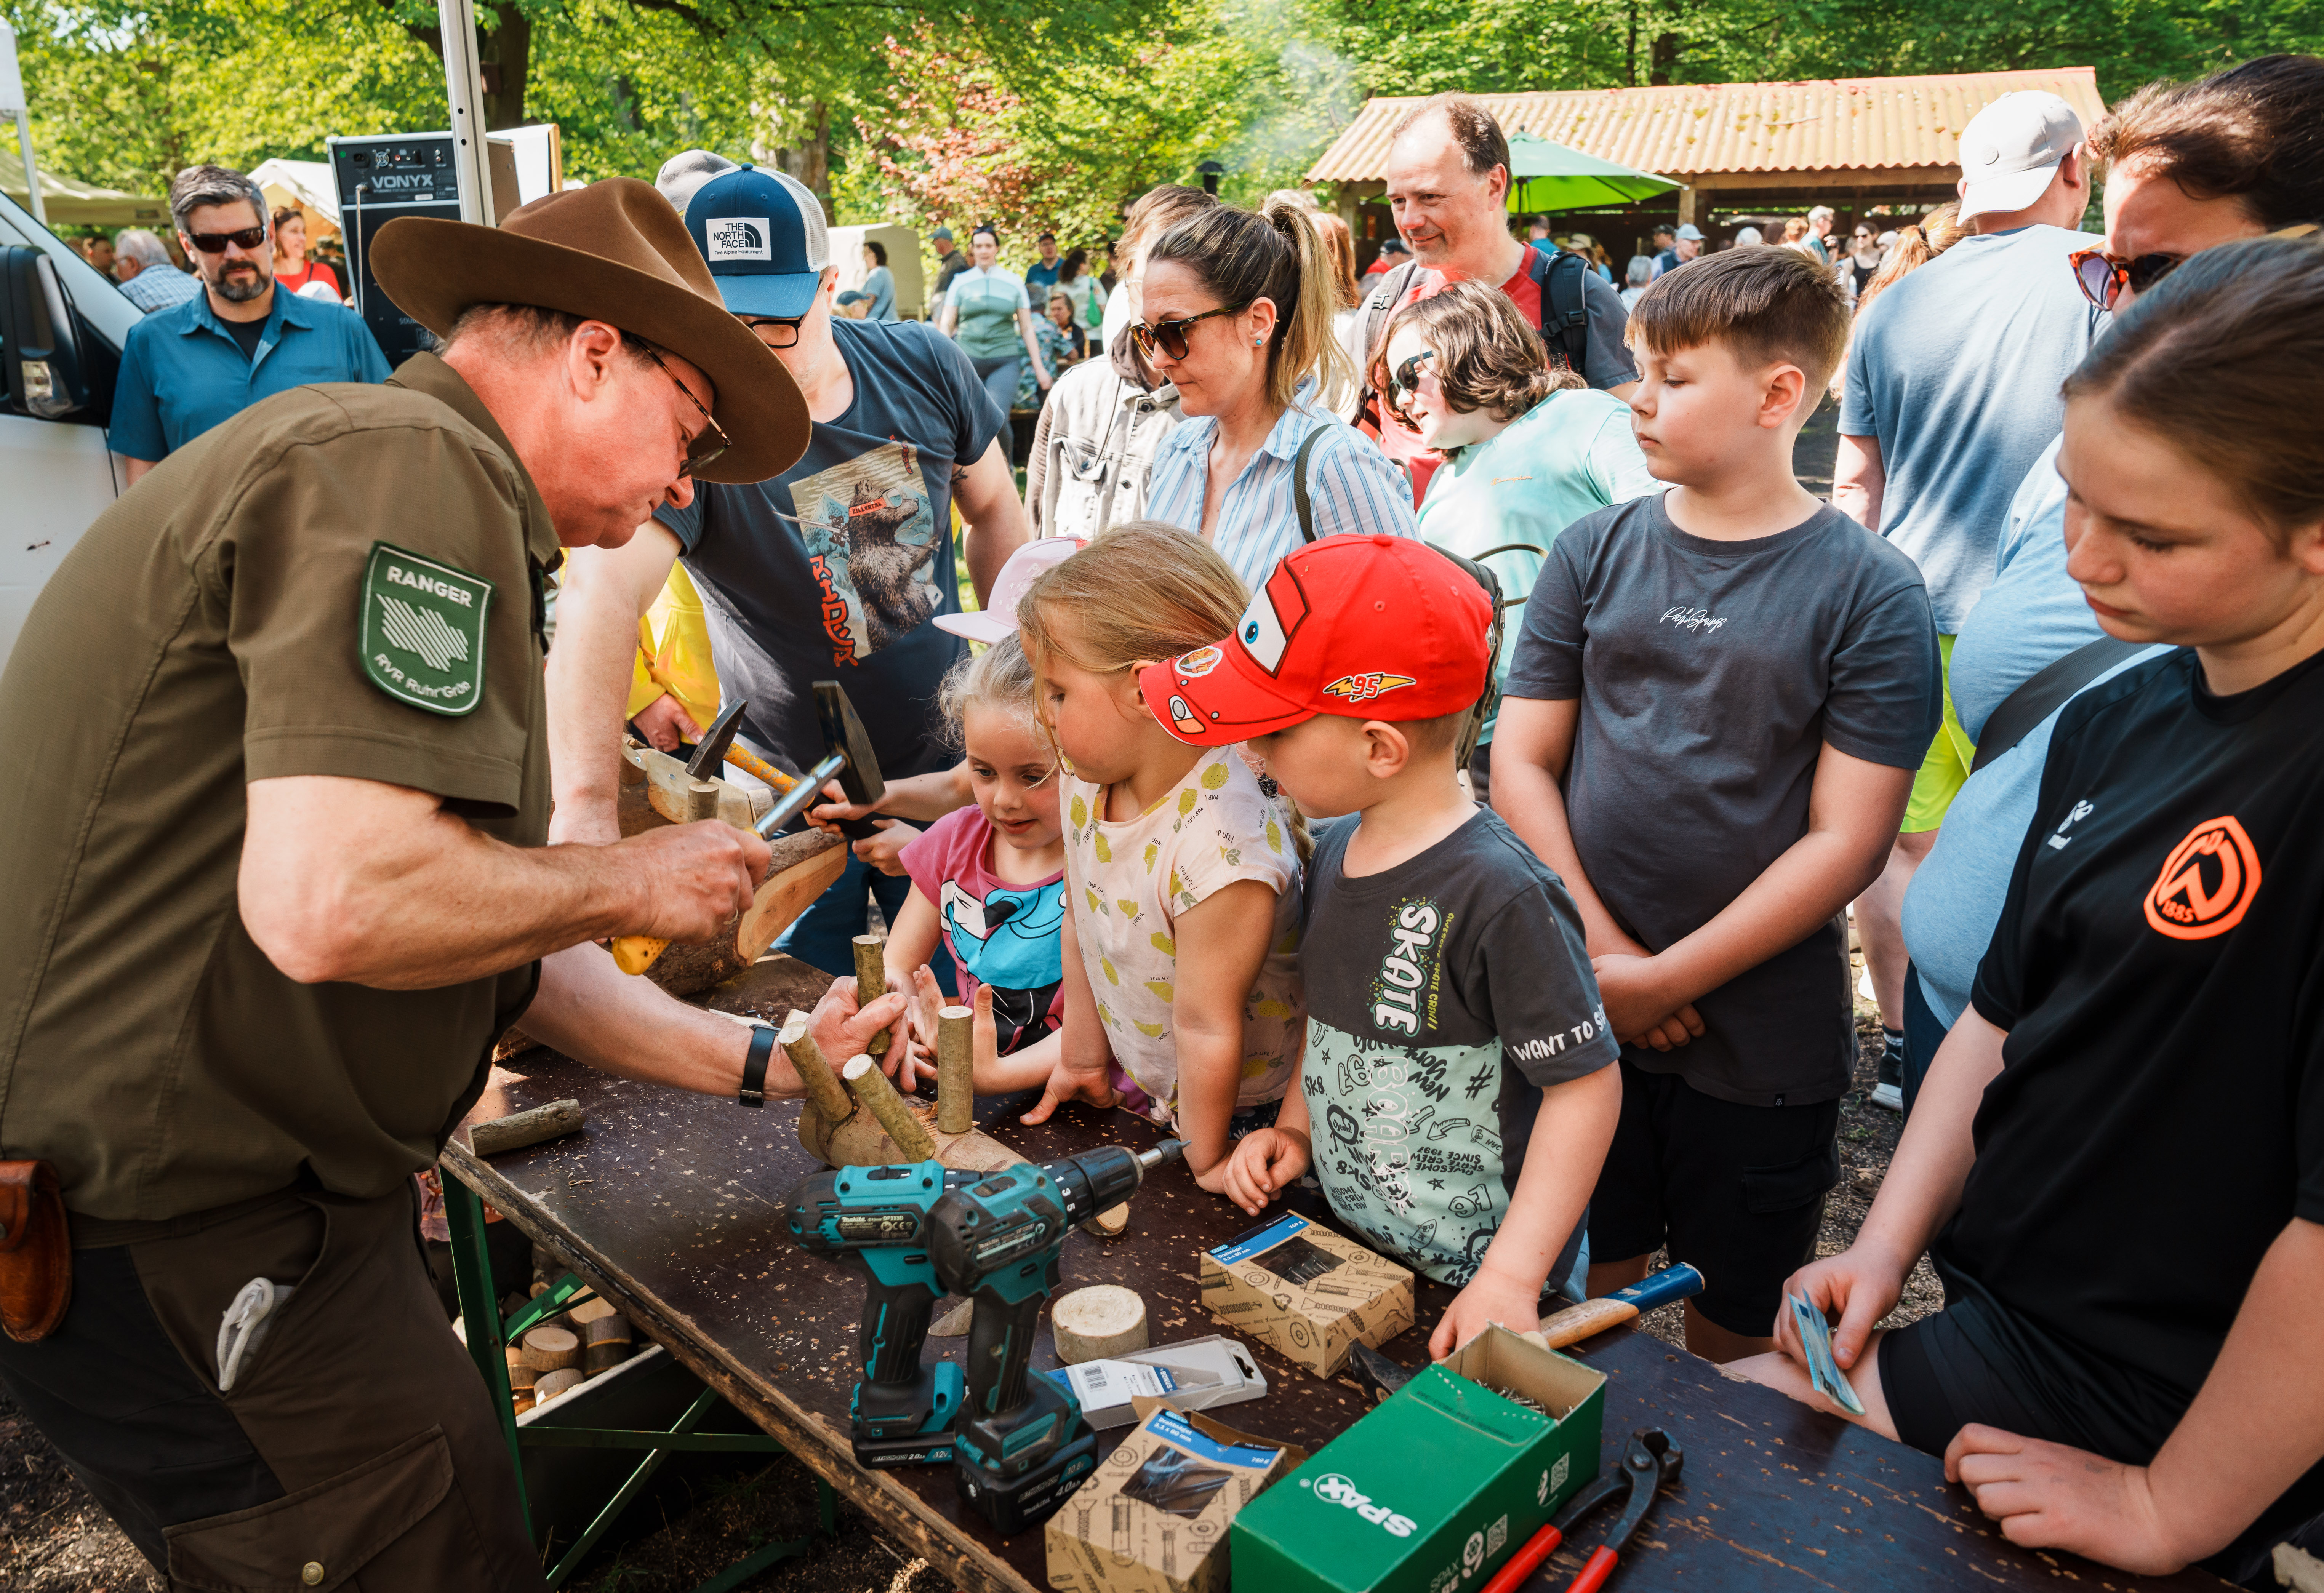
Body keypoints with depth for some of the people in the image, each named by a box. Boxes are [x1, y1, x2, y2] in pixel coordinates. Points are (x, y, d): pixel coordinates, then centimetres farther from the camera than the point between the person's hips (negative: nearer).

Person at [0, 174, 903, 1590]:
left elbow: (485, 941, 16)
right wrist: (632, 884, -14)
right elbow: (332, 905, -32)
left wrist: (762, 1064, 14)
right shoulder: (413, 467, -17)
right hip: (180, 1236, -10)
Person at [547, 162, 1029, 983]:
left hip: (944, 769, 3)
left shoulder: (924, 368, -8)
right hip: (790, 793, -3)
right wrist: (587, 803, -54)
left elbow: (993, 510, 9)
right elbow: (603, 589, -39)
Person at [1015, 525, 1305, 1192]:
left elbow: (1205, 1026, -26)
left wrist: (1208, 1158, -15)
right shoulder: (1085, 779, -12)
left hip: (1238, 1112, -6)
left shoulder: (1224, 844, -37)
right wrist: (1083, 1055, 12)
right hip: (1135, 1078, 6)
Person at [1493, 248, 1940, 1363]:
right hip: (1583, 1014, 3)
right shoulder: (1596, 551, 1)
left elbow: (1846, 841, -12)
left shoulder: (1868, 589, -9)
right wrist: (1598, 950, -10)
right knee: (1579, 1295, 18)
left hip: (1762, 1034, -2)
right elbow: (1521, 762, 0)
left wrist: (1666, 979, -14)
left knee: (1734, 1332, 16)